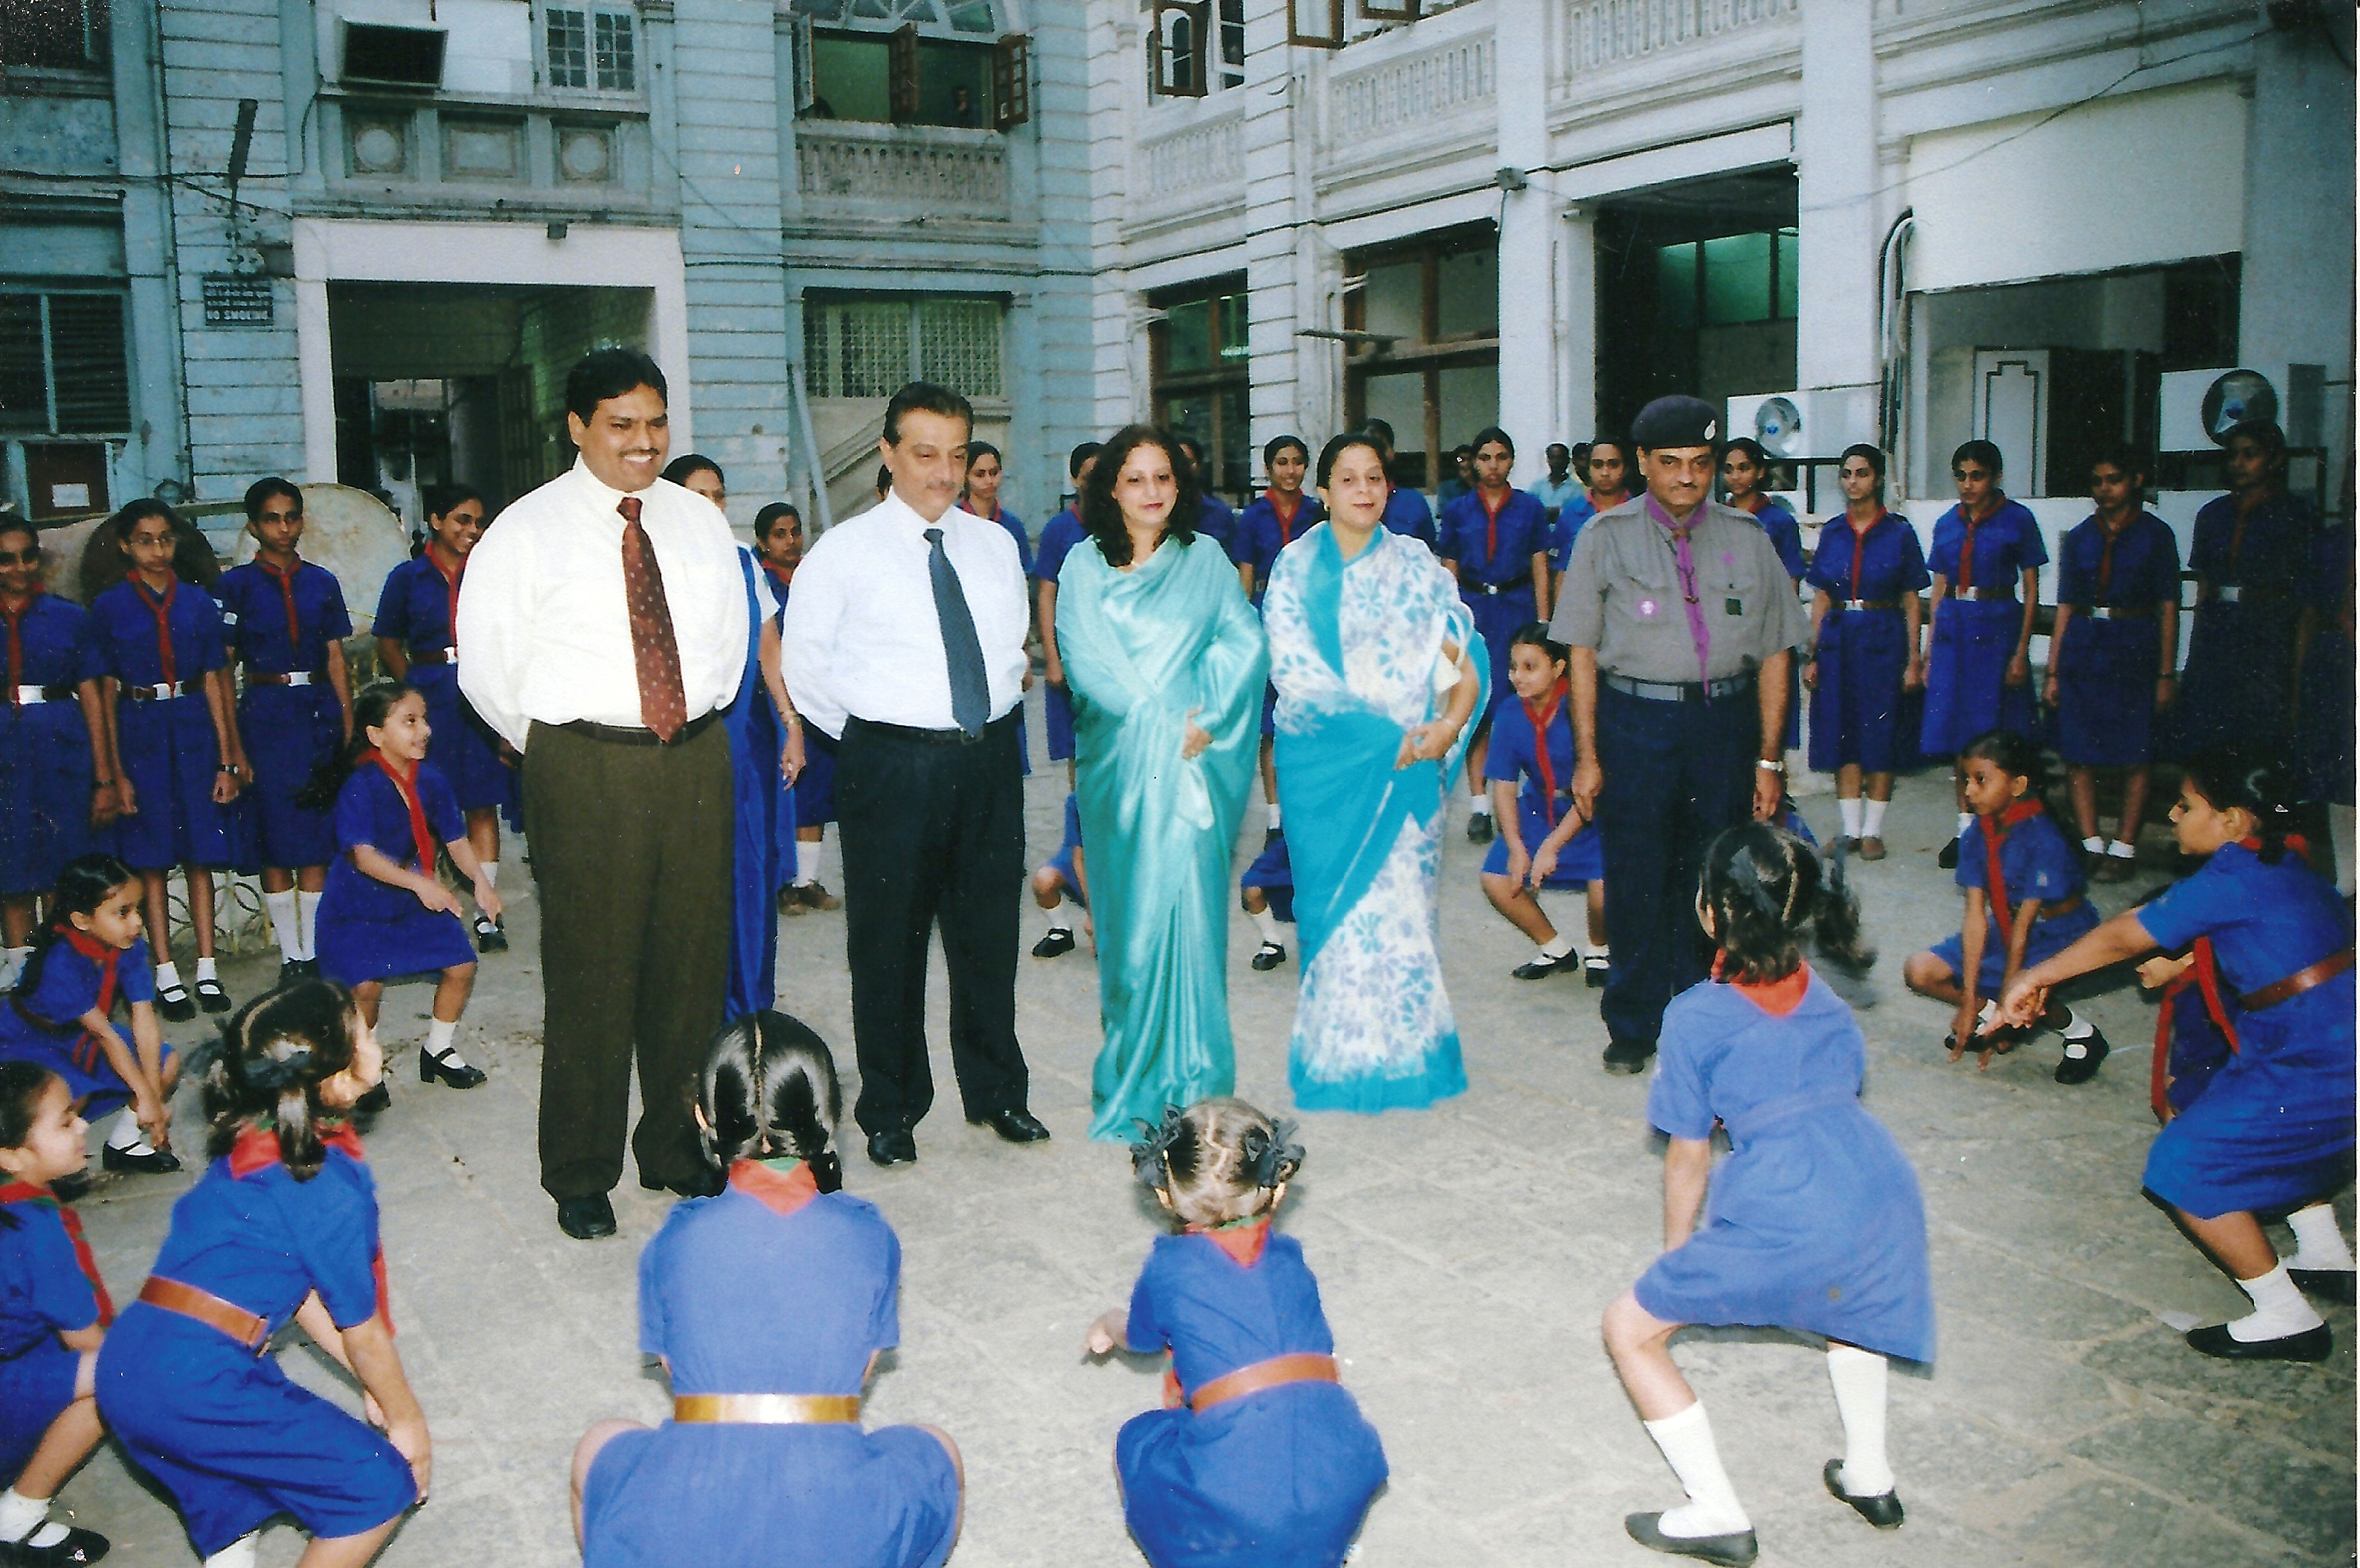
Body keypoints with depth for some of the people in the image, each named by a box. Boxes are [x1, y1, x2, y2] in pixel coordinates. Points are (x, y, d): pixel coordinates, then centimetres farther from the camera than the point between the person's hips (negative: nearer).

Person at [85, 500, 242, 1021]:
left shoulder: (197, 601, 5)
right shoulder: (110, 606, 0)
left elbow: (214, 681, 5)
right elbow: (106, 692, 0)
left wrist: (227, 759, 0)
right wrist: (115, 770, -4)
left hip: (195, 728, 2)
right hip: (141, 731, -1)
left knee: (201, 854, 4)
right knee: (151, 859, 2)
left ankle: (207, 971, 10)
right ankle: (166, 977, 8)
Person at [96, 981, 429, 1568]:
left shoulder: (252, 1143, 10)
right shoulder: (331, 1185, -15)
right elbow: (361, 1329, -3)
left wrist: (372, 1382, 24)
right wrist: (406, 1417, 13)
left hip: (125, 1366, 9)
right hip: (194, 1386, -9)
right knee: (382, 1485, 1)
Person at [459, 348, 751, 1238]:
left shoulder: (700, 521, 10)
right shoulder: (529, 531, -3)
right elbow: (486, 668, 1)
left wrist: (702, 722, 13)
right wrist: (554, 751, 4)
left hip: (697, 761, 4)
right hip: (585, 772, -4)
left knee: (692, 966, 11)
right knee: (591, 974, 1)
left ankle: (678, 1149, 27)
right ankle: (580, 1176, 16)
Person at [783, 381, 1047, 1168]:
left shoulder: (994, 545, 11)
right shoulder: (845, 550, -2)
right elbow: (804, 661, 2)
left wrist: (1001, 707, 10)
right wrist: (867, 731, 1)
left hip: (991, 756, 4)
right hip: (894, 763, -4)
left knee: (990, 931, 12)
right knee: (889, 940, 4)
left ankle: (997, 1092, 28)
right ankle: (889, 1111, 19)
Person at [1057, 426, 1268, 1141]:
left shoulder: (1206, 558, 10)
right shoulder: (1085, 566, 7)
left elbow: (1245, 644, 1)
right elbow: (1087, 659, -4)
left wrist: (1202, 719, -12)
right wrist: (1160, 724, -13)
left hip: (1196, 758, 0)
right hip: (1120, 760, 0)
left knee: (1189, 899, -4)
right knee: (1131, 909, 1)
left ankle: (1190, 1074, 5)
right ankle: (1134, 1080, 11)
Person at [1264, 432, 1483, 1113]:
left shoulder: (1415, 564, 8)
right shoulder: (1296, 569, 2)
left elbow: (1463, 661, 3)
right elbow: (1295, 668, -8)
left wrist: (1447, 725, -18)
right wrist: (1382, 731, -16)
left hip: (1409, 761, 2)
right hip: (1326, 760, -1)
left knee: (1404, 901, 1)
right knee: (1342, 901, -1)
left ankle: (1405, 1049, 13)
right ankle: (1342, 1062, 10)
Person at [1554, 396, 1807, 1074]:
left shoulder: (1746, 538, 7)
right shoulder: (1606, 536, 4)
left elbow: (1774, 652, 8)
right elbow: (1582, 650, 2)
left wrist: (1769, 758, 3)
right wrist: (1587, 756, -3)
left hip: (1725, 720, 1)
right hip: (1634, 720, -1)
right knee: (1636, 881, 3)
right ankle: (1633, 1026, 19)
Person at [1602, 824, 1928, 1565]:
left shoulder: (1697, 1015, 2)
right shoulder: (1824, 997, 18)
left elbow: (1689, 1158, 7)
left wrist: (1677, 1255, 24)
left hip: (1783, 1214, -7)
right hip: (1884, 1184, 7)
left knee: (1631, 1329, 12)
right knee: (1845, 1289, 42)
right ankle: (1871, 1477, 43)